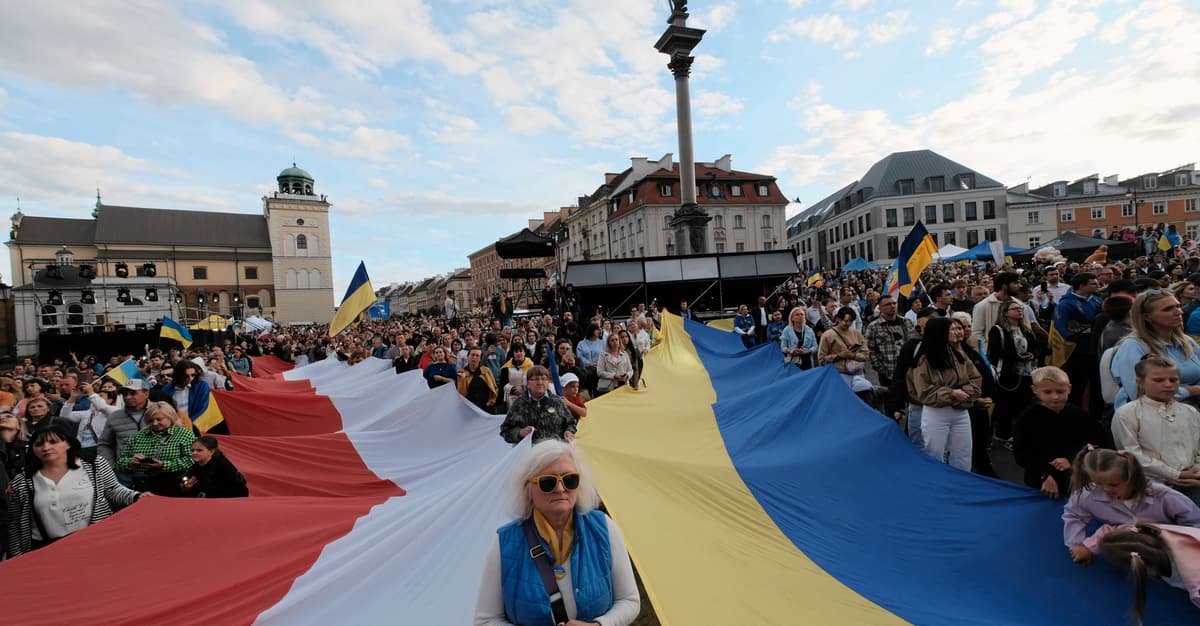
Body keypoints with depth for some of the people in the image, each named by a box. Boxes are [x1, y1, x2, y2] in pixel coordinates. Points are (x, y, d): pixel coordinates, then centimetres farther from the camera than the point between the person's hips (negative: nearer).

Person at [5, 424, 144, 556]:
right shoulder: (21, 484, 2)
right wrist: (16, 560, 8)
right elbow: (15, 526, 9)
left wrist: (137, 497, -13)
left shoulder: (95, 466, -3)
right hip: (47, 551, 1)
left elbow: (113, 491, 5)